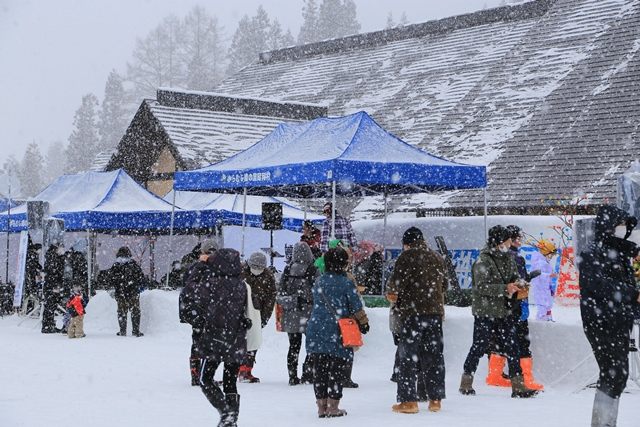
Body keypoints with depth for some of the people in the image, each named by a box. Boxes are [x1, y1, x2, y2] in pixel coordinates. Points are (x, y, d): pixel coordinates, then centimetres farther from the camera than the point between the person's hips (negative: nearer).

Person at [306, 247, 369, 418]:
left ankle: (322, 405, 12)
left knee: (319, 368, 8)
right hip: (337, 333, -5)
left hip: (316, 330, 5)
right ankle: (333, 407, 4)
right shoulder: (346, 283, -7)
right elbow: (356, 308, -3)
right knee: (336, 369, 3)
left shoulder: (318, 282, 9)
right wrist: (364, 324, 11)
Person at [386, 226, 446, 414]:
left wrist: (392, 294, 7)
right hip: (435, 311, 6)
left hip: (412, 312, -6)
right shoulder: (438, 258, 14)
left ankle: (408, 400, -4)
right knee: (434, 356, 11)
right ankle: (435, 399, 14)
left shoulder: (407, 256, -6)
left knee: (408, 356, -1)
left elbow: (396, 281, -11)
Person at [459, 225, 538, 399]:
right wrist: (505, 289, -25)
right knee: (480, 347, 2)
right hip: (485, 312, -7)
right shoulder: (483, 261, -14)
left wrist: (518, 286, -2)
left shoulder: (507, 258, 9)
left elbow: (515, 277, 21)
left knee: (511, 347, 4)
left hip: (504, 312, 7)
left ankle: (518, 385, 5)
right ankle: (466, 383, 16)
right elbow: (481, 286, -21)